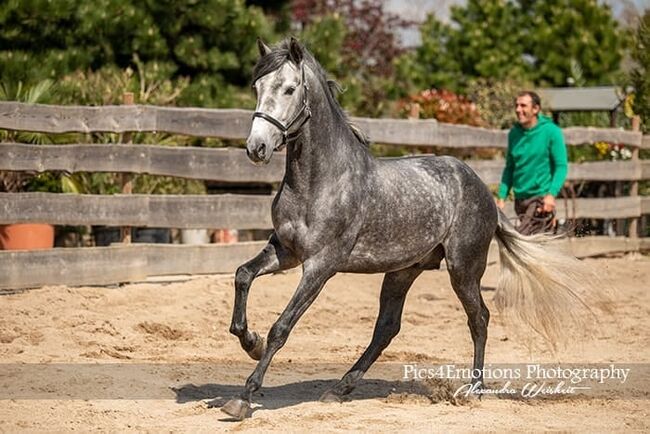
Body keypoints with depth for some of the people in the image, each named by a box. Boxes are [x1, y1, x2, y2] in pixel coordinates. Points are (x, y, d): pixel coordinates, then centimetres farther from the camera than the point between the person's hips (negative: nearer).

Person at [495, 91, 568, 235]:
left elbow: (561, 166, -8)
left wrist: (552, 194, -20)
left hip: (541, 198, -6)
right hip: (520, 200, 6)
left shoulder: (551, 132, -6)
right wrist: (502, 196, 7)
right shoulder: (514, 133, 8)